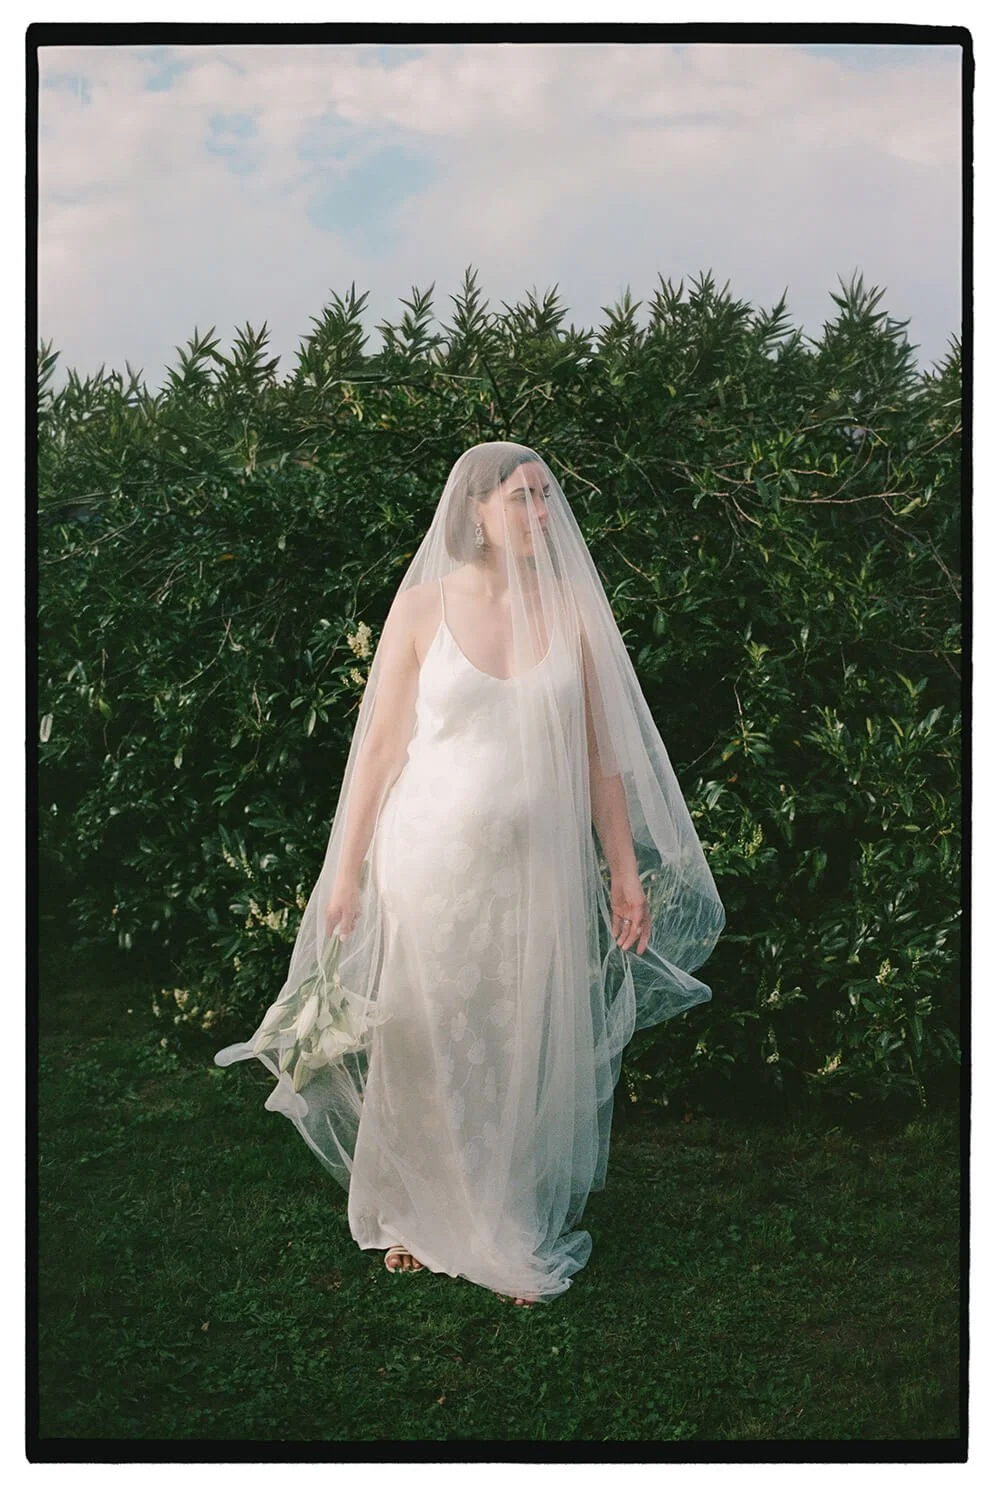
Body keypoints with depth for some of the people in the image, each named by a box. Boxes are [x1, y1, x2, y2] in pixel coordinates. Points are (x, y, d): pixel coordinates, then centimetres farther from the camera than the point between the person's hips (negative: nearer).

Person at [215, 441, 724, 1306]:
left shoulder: (572, 609, 2)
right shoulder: (423, 603, -2)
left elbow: (600, 754, 5)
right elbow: (381, 745, 0)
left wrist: (625, 869, 4)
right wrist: (346, 871, -2)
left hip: (539, 868, 1)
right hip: (431, 861, -1)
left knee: (527, 1058, 8)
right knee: (422, 1047, 9)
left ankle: (517, 1241, 26)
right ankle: (417, 1218, 31)